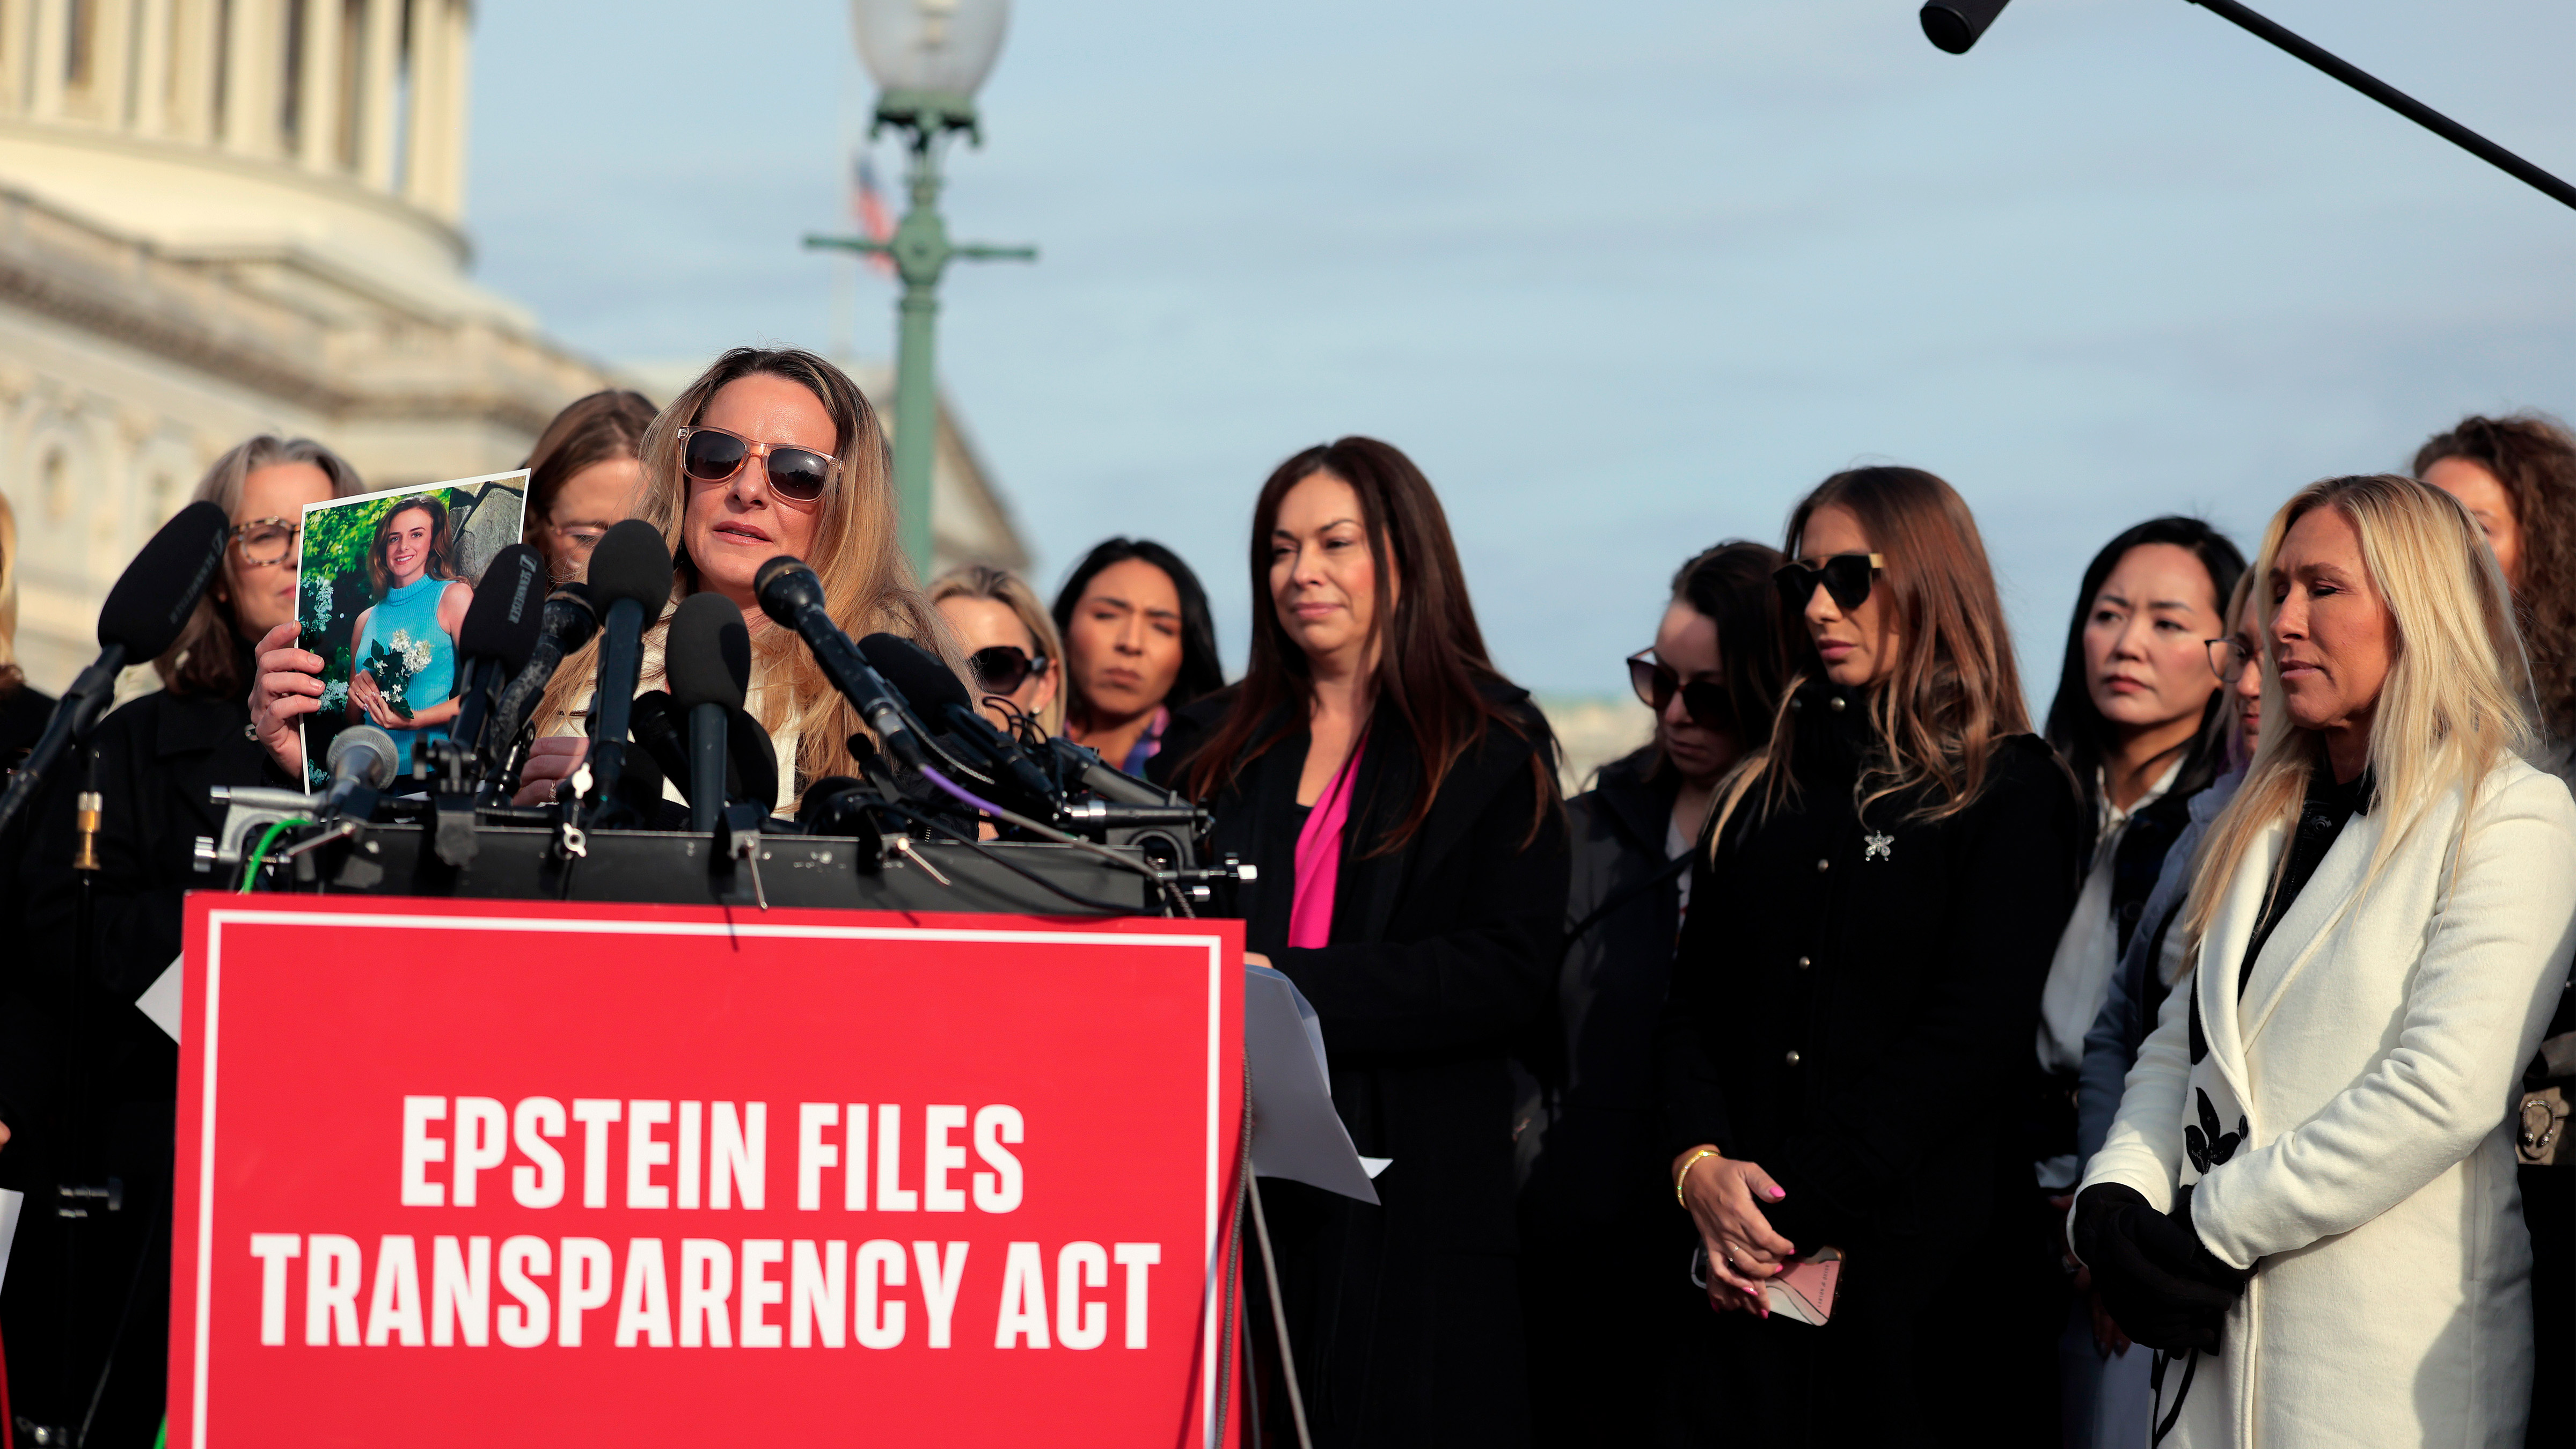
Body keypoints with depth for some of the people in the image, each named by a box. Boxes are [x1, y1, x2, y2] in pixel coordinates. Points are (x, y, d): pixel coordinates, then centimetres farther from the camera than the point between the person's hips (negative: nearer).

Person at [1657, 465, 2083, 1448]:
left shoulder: (2012, 793, 0)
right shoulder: (1764, 792, 16)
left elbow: (1974, 1035, -10)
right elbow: (1691, 1007, 10)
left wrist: (1799, 1198, -15)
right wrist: (1700, 1166, -9)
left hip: (1926, 1266, -4)